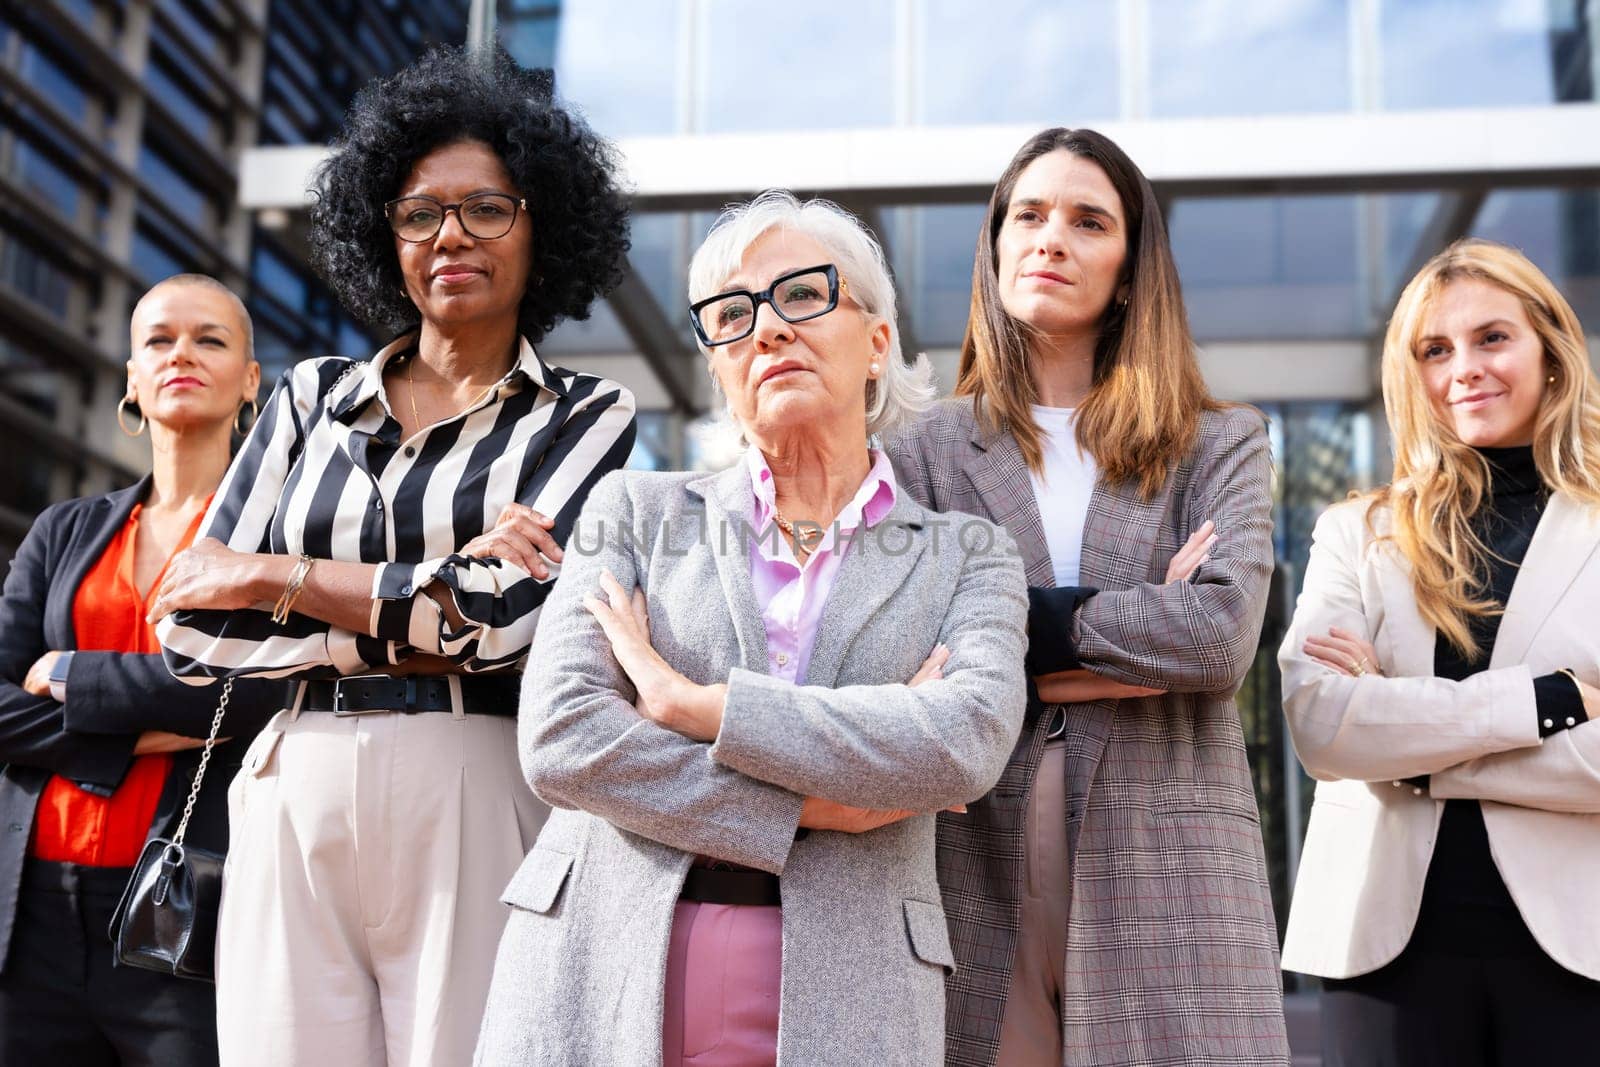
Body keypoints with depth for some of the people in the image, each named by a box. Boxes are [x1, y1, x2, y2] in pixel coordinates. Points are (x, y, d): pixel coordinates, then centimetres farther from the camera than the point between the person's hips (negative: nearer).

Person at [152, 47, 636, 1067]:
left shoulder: (587, 412, 5)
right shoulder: (313, 397, 12)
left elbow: (509, 617, -12)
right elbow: (190, 623, 2)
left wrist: (275, 577, -4)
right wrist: (420, 617, -9)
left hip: (473, 803, -2)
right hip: (293, 805, 3)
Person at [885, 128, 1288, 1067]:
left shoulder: (1220, 444, 9)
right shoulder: (929, 452, 8)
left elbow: (1225, 637, -8)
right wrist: (1145, 626, -8)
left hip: (1168, 874, 0)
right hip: (976, 870, 0)